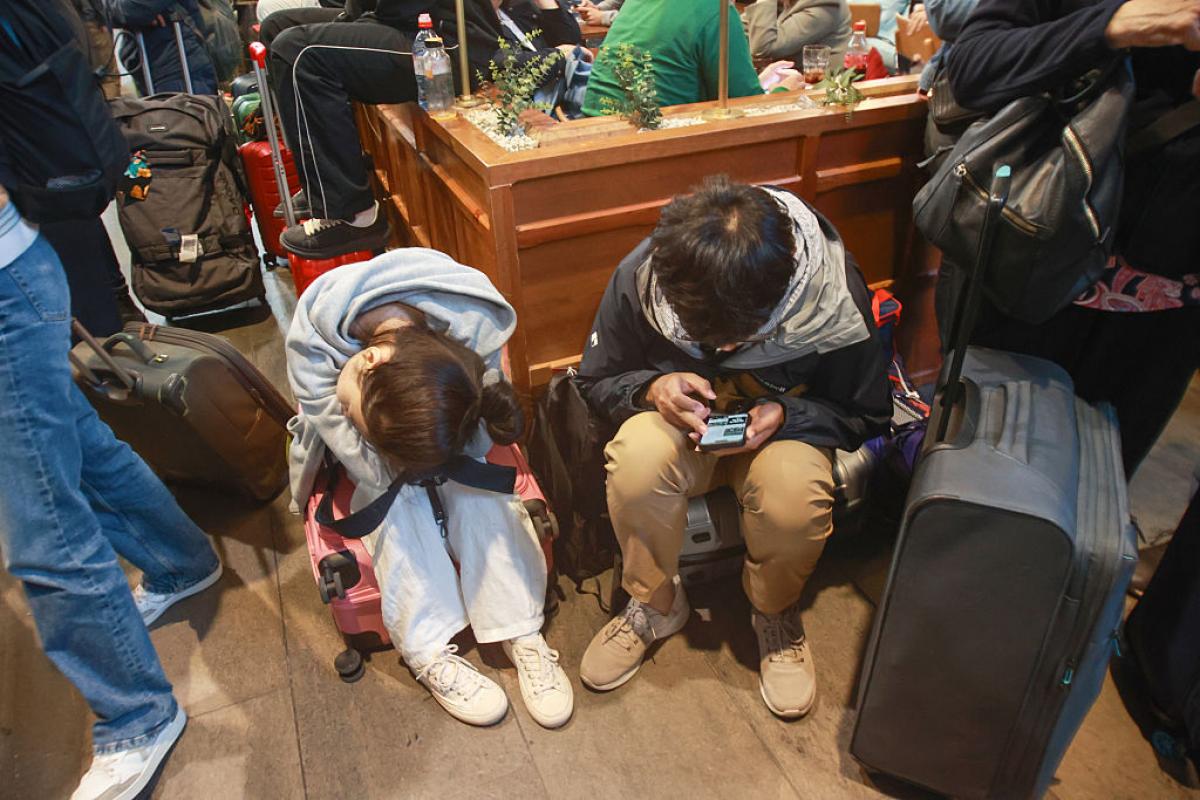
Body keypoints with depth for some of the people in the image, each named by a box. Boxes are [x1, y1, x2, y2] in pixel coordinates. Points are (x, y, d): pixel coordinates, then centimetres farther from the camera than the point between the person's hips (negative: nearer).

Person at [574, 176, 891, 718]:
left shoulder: (836, 295, -25)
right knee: (637, 459, -35)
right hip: (683, 425, 1)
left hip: (784, 427, 0)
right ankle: (654, 605, -4)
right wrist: (652, 387, -28)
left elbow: (867, 416, -7)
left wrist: (786, 415, -27)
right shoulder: (641, 276, -24)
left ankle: (775, 613, 1)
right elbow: (596, 381, -5)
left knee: (795, 497, -36)